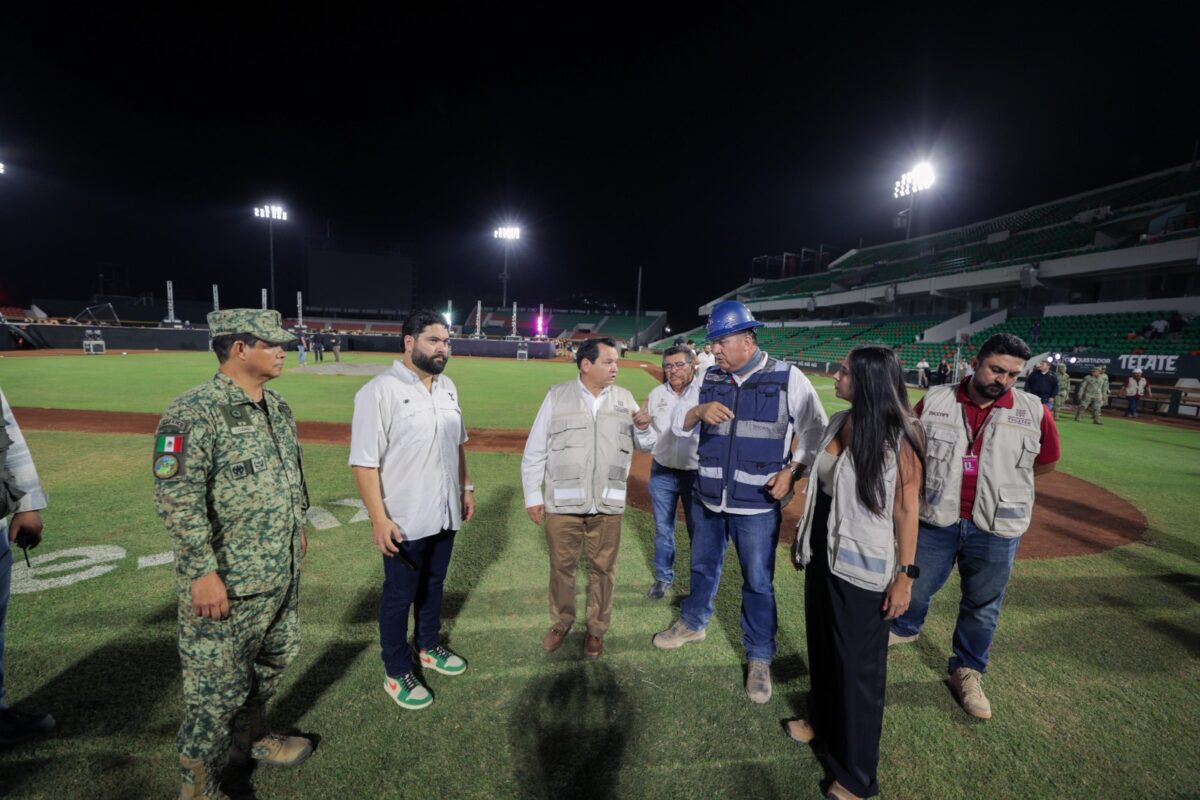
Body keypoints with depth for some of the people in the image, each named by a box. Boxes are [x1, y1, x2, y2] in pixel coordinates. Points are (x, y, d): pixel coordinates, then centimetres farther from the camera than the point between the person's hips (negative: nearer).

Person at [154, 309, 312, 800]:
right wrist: (203, 572, -21)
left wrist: (298, 526, 21)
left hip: (282, 575, 8)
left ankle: (250, 740, 46)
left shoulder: (278, 408, 7)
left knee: (273, 662, 23)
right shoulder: (194, 412, -18)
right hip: (227, 583, -8)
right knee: (216, 684, 6)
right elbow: (177, 498, -21)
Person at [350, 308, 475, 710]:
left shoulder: (447, 387, 4)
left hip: (445, 513, 7)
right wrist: (379, 519, -23)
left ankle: (428, 648, 45)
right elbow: (363, 462, -20)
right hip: (404, 521, -6)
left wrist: (466, 486, 14)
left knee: (433, 585, 23)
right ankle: (397, 674, 30)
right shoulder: (380, 391, -19)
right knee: (399, 595, 11)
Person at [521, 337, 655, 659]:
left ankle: (596, 628, 32)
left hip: (607, 505, 2)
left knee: (603, 569, 11)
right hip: (562, 503, -1)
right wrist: (532, 496, -1)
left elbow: (646, 446, 10)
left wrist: (644, 427, -12)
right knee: (561, 566, 12)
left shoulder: (624, 398, 5)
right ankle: (561, 621, 35)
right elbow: (535, 450, 1)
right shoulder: (557, 396, -2)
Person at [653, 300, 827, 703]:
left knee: (758, 583, 7)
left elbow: (814, 431, -3)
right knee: (703, 567, 22)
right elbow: (679, 424, 0)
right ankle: (693, 623, 46)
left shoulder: (787, 379, -9)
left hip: (757, 504, -4)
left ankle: (760, 658, 27)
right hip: (707, 497, 4)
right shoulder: (709, 379, 1)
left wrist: (791, 470, -15)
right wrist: (699, 411, -21)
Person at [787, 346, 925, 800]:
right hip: (824, 554, 7)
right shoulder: (838, 422, 2)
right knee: (821, 646, 23)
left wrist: (905, 575, -16)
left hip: (864, 566, -6)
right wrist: (803, 537, 15)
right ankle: (822, 719, 49)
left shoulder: (901, 435, -18)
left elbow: (907, 509, -16)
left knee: (858, 664, 9)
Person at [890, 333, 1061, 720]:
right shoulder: (934, 402, -7)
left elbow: (1046, 461, 10)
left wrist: (1003, 477, 5)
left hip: (995, 531, 1)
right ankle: (904, 628, 46)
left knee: (982, 606, 15)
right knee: (914, 588, 15)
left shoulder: (1034, 412, -5)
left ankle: (967, 673, 36)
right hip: (935, 521, 0)